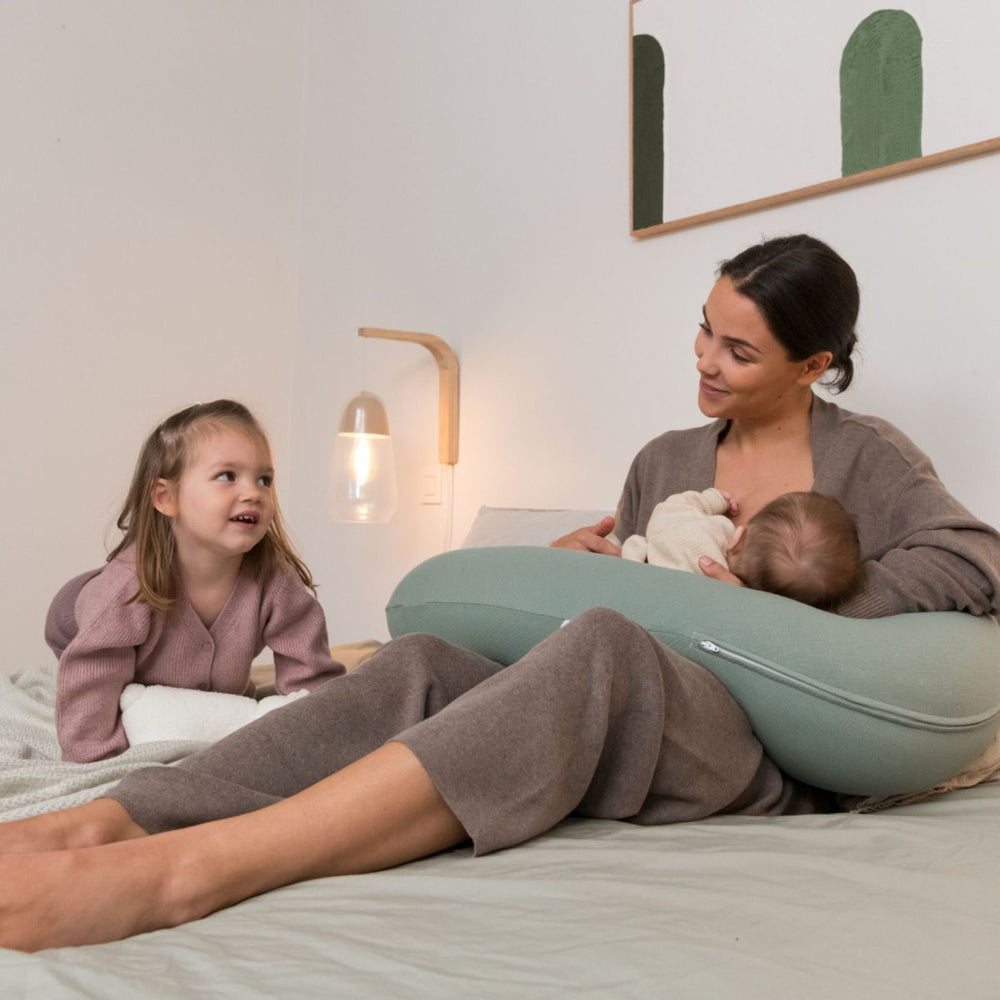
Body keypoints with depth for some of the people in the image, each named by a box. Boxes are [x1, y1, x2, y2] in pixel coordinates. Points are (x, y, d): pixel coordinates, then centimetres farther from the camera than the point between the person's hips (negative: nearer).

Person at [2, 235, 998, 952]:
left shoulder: (866, 457, 7)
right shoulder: (664, 461, 20)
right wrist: (574, 566, 0)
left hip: (776, 758, -5)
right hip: (643, 724, 5)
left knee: (601, 648, -40)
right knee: (422, 660, -24)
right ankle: (97, 823, -39)